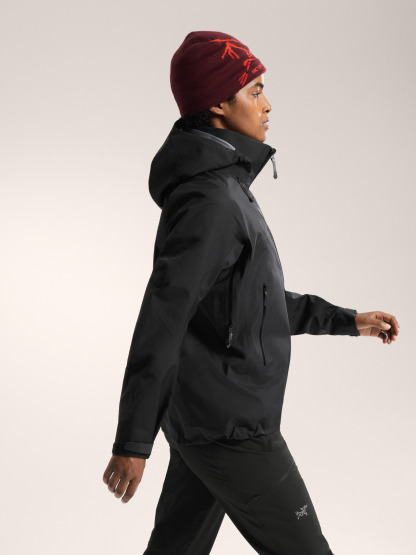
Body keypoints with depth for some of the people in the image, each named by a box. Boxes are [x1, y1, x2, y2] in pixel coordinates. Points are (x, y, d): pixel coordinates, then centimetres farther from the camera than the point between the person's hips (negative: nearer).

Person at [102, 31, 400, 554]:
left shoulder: (221, 187, 11)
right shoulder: (210, 198, -21)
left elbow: (257, 298, 20)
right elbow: (160, 321, -24)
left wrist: (347, 320, 18)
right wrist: (132, 442, -22)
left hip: (200, 414, 10)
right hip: (229, 427, -10)